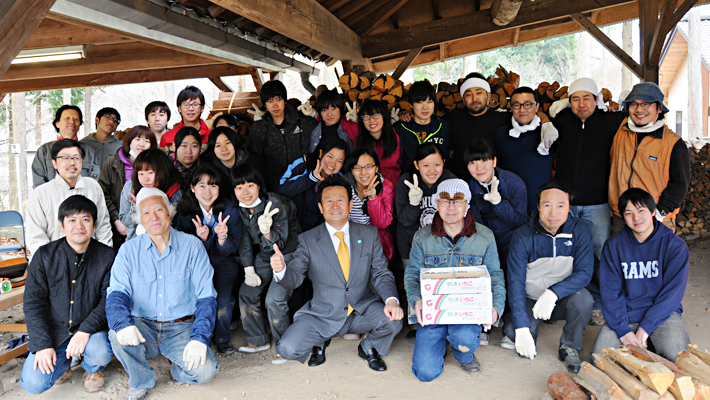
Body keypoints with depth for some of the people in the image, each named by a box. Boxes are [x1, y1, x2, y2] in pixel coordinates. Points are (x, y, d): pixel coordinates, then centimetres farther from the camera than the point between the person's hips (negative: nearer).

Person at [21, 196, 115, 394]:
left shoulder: (107, 256, -5)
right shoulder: (44, 255, -3)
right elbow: (33, 302, -4)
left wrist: (85, 331, -23)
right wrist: (42, 344, -14)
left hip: (91, 328, -1)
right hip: (53, 329, 1)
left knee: (100, 353, -32)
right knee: (33, 384, -17)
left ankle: (92, 369, 8)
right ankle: (62, 363, 19)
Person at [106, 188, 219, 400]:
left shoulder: (192, 246, -1)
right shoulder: (128, 251, 4)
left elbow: (206, 297, -4)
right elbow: (117, 293, -5)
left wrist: (199, 338, -19)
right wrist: (123, 323, -29)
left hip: (182, 328, -1)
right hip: (143, 327, 2)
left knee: (205, 370, -26)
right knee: (117, 334, -31)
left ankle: (178, 368, 12)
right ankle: (141, 381, 0)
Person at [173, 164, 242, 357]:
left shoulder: (229, 209, -12)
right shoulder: (185, 211, -11)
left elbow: (233, 248, -10)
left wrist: (223, 238, -33)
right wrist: (199, 238, -28)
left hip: (223, 261, 0)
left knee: (223, 299, -22)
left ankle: (223, 338, 4)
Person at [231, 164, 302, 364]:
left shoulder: (275, 204, -26)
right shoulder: (241, 209, -5)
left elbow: (280, 242, -28)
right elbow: (245, 239, 7)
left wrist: (267, 232, -49)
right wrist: (249, 269, 4)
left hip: (289, 254, -7)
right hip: (265, 255, 8)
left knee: (275, 299, -19)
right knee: (246, 292, 5)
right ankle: (259, 340, 22)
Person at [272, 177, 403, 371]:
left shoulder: (369, 235, 3)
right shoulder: (308, 240, -2)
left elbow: (381, 274, 2)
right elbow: (294, 277, -6)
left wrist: (391, 300, -19)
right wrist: (281, 270, -31)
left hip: (362, 311, 1)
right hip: (323, 316, -1)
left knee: (393, 320, -28)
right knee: (288, 349, -21)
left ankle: (368, 348, 9)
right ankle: (320, 342, 17)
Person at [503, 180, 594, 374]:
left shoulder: (580, 229, -11)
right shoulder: (523, 236, -15)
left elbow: (584, 273, -17)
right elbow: (515, 282, -19)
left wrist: (553, 292, -35)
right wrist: (521, 328, -28)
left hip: (563, 300, 1)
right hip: (531, 300, 0)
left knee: (583, 298, -30)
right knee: (513, 332, -24)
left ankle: (569, 347, -4)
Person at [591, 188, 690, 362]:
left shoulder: (675, 245, -3)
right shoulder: (614, 245, 1)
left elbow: (673, 291, -8)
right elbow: (610, 291, -3)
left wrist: (645, 327, -16)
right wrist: (622, 329, -16)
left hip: (662, 311, -1)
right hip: (625, 313, 1)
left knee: (676, 356, -28)